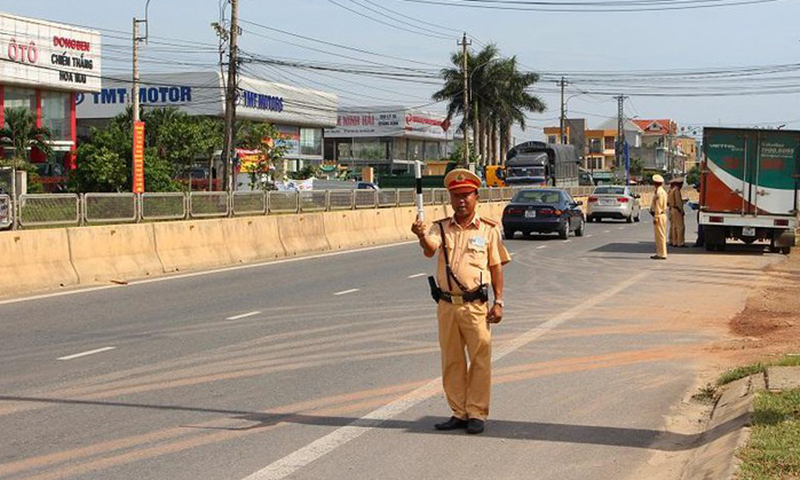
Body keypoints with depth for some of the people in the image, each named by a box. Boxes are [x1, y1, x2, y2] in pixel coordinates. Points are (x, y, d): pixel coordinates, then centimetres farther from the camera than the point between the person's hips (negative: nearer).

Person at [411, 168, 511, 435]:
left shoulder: (489, 229, 3)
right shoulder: (441, 228, 6)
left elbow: (496, 267, 5)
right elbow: (430, 249, -15)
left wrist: (499, 302, -2)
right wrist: (422, 236, -39)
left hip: (476, 305, -2)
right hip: (446, 304, 3)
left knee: (480, 360, 0)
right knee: (451, 362, 8)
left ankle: (477, 414, 9)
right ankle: (459, 413, 19)